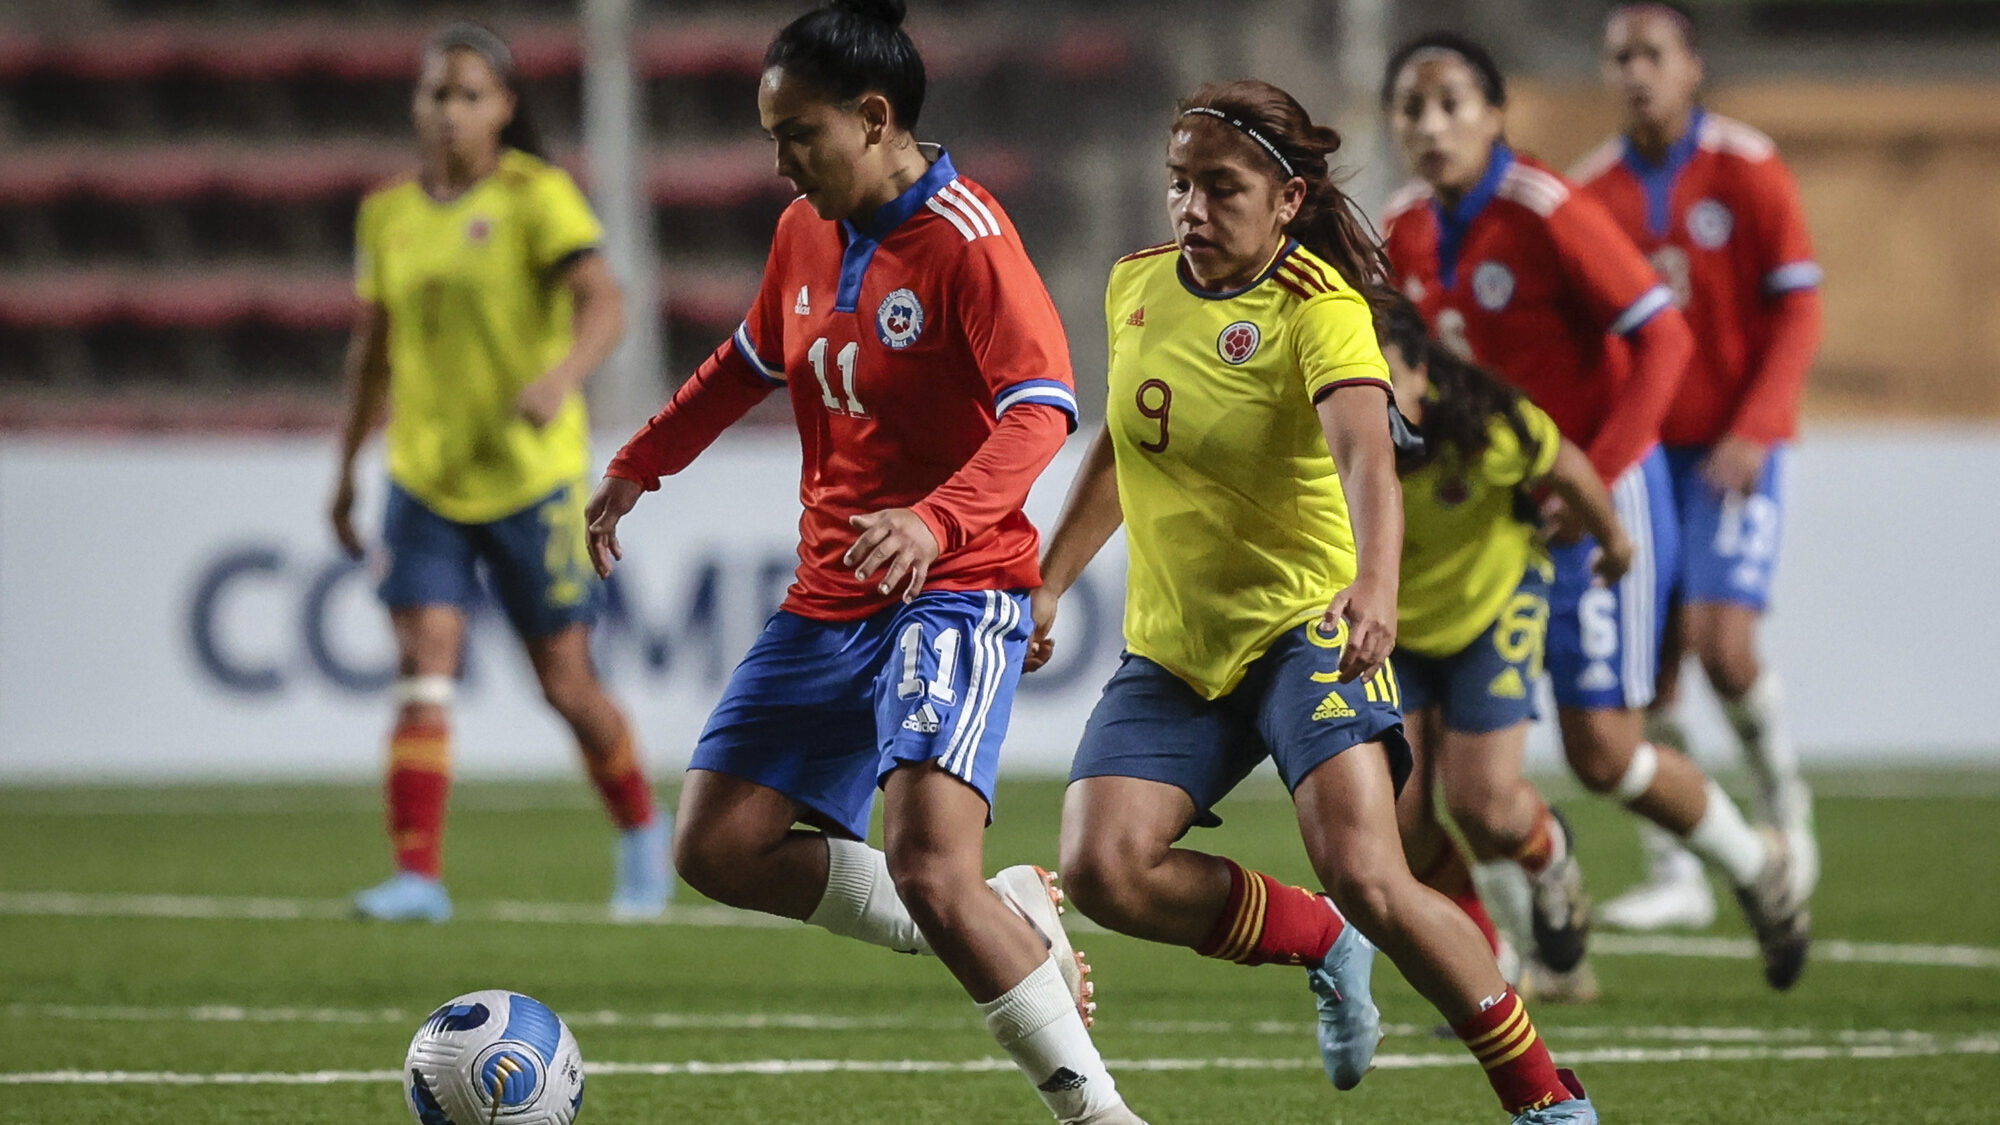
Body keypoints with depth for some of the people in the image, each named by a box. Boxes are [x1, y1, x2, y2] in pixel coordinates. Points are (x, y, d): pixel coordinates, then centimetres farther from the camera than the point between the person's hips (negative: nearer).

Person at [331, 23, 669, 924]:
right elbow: (373, 349, 17)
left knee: (565, 683, 6)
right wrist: (347, 470, 20)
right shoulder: (389, 213, 6)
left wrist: (563, 376, -40)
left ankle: (641, 830, 30)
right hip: (425, 479, 3)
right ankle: (417, 875, -14)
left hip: (531, 477, -3)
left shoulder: (537, 196, -9)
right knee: (422, 671, -12)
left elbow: (603, 305, -21)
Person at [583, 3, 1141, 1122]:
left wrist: (936, 521, -42)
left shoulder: (967, 240, -17)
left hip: (956, 588, -9)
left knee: (930, 868, -25)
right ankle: (1009, 926, 13)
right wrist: (638, 466, 29)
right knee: (720, 849, 3)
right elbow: (752, 362, 27)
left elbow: (1043, 412, -27)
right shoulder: (807, 232, 8)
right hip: (830, 599, 9)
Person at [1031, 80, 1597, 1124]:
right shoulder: (1136, 286, 5)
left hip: (1302, 625, -6)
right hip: (1171, 646, 6)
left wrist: (1375, 584, -52)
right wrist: (1047, 586, 23)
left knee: (1366, 878, -23)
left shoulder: (1318, 307, -15)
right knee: (1103, 870, -16)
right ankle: (1322, 945, 11)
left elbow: (1365, 453, -34)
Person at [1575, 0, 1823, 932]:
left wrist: (1753, 433, -16)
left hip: (1731, 450, -3)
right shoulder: (1591, 189, 5)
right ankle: (1674, 875, 6)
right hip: (1639, 446, 4)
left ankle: (1784, 805, 12)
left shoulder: (1746, 171, -5)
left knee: (1721, 643, -16)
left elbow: (1797, 310, -7)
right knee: (1648, 662, -2)